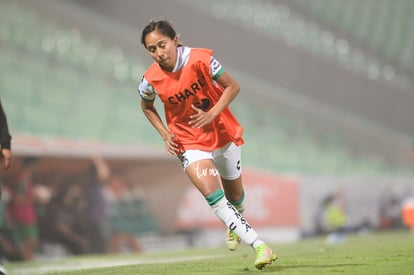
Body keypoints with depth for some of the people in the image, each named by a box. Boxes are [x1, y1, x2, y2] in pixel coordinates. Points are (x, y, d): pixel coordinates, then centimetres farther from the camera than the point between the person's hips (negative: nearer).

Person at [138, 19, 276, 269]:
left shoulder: (201, 59, -20)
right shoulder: (151, 80, -14)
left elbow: (233, 87, -10)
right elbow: (147, 107, 8)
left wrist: (212, 114, -23)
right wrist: (166, 135, -4)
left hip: (223, 134, 1)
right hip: (190, 143, 0)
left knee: (235, 196, 18)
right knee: (214, 197, -22)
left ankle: (236, 225, 53)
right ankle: (260, 246, -22)